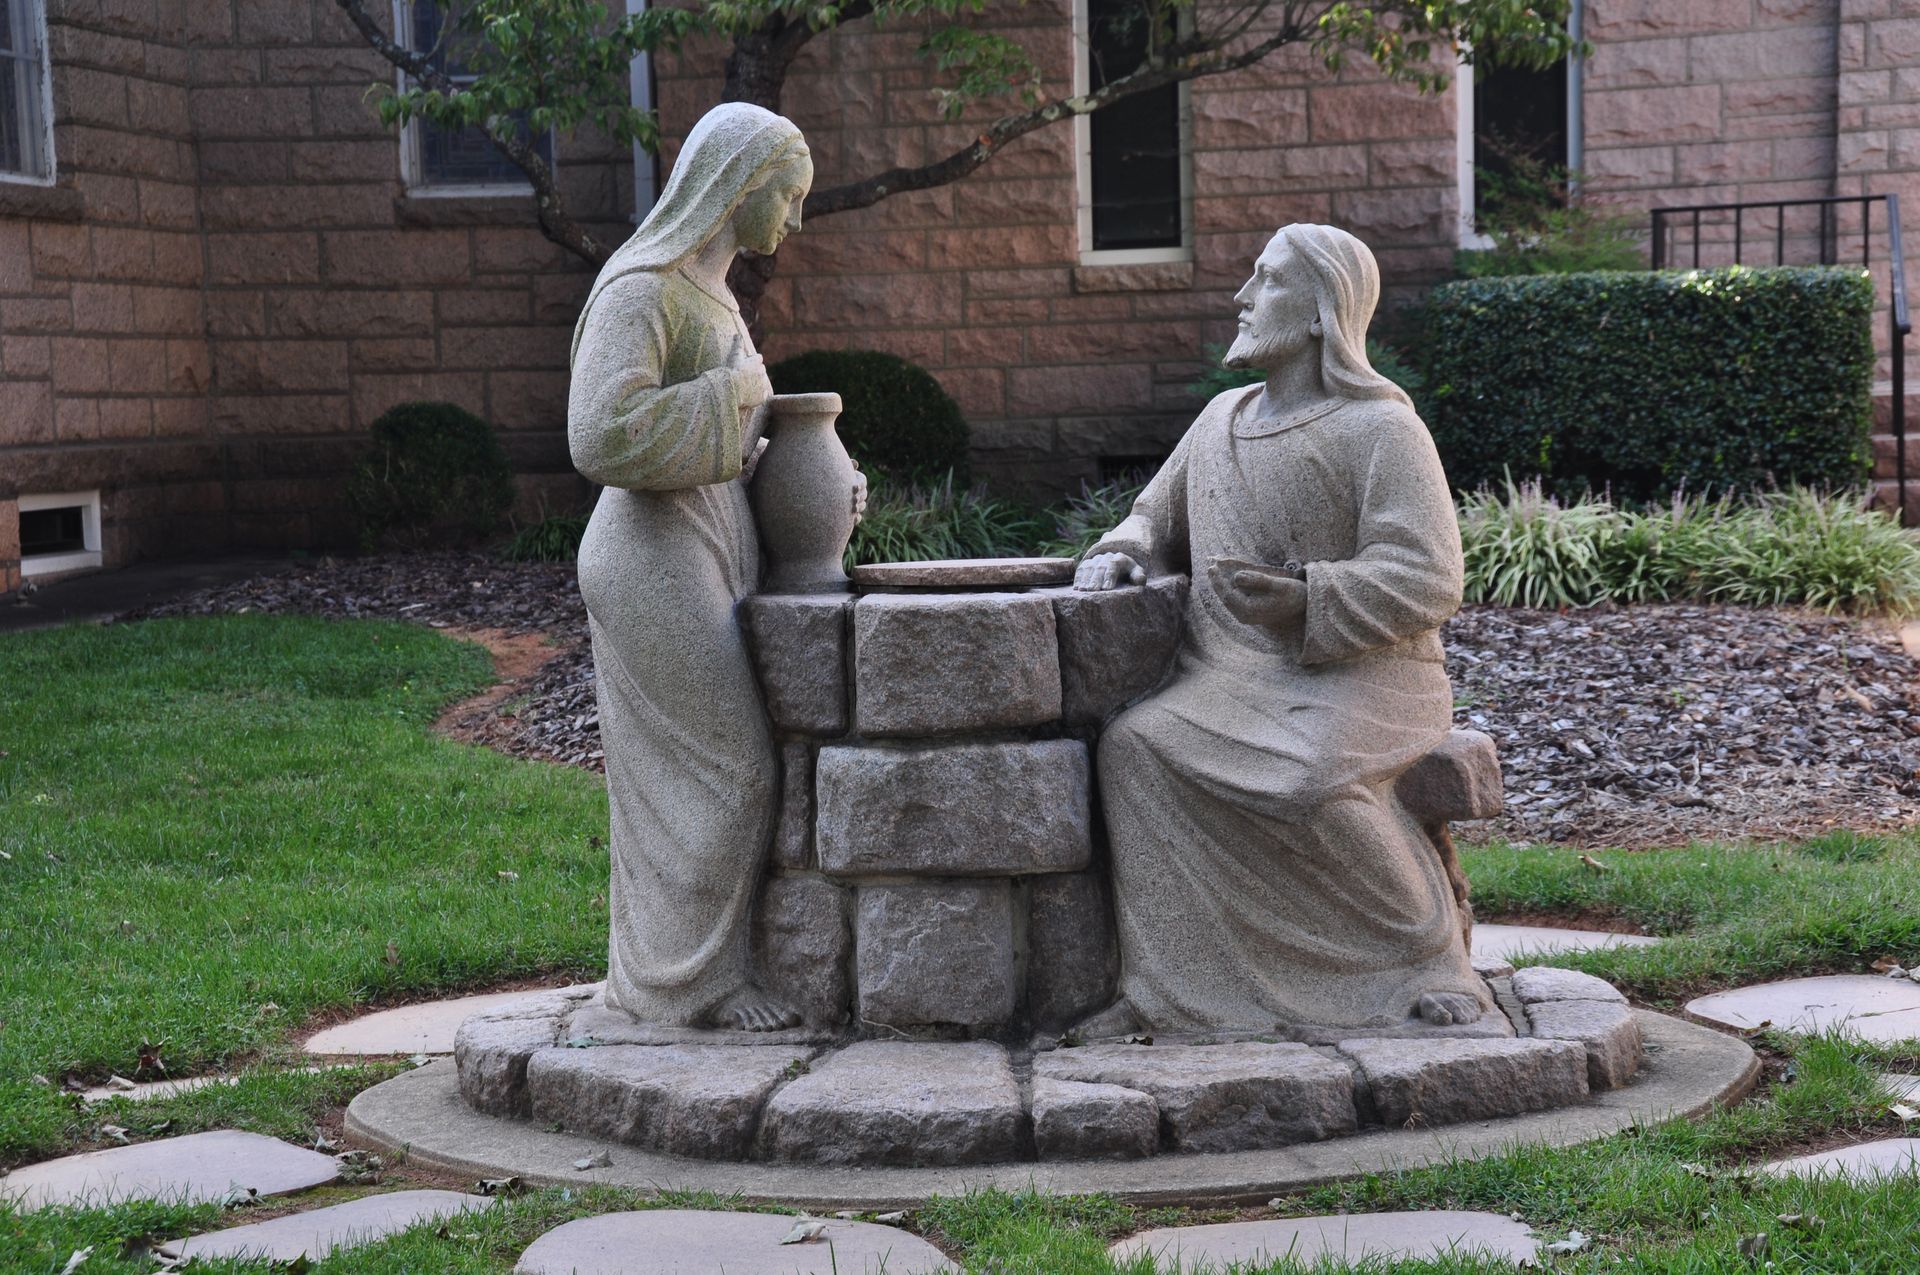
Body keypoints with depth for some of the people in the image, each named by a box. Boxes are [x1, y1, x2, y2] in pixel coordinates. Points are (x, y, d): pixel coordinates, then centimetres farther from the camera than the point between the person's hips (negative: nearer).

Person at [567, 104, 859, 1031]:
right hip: (656, 562, -9)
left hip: (709, 551, 10)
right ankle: (700, 979, 6)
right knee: (727, 772, -6)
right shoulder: (639, 288, -14)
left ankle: (662, 967, 22)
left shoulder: (710, 294, 16)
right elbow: (603, 439, -26)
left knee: (701, 772, 12)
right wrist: (731, 392, -16)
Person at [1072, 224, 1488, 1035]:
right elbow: (1159, 518, 30)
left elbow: (1426, 579, -13)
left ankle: (1432, 960, -13)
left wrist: (1303, 601, -27)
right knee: (1135, 749, -26)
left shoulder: (1379, 429, -3)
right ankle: (1166, 988, -24)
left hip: (1357, 675, -5)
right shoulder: (1221, 419, 18)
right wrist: (1123, 554, 6)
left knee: (1309, 784, -37)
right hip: (1231, 679, 6)